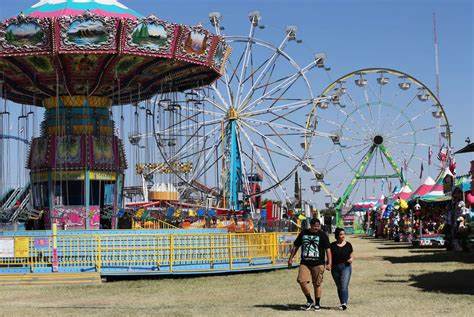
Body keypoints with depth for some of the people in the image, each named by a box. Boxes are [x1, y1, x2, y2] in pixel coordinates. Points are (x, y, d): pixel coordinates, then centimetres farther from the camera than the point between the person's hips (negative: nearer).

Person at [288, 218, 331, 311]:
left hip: (318, 263, -2)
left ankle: (317, 304, 18)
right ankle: (309, 301, 7)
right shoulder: (303, 233, 8)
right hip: (304, 263, 3)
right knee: (302, 281, -11)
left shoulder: (322, 235, -1)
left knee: (317, 284, 2)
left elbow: (327, 249, -3)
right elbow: (296, 246, 16)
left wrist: (329, 263, -9)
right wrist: (291, 258, 14)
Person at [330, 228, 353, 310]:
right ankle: (343, 303, 22)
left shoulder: (348, 245, 4)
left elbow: (351, 256, 10)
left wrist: (351, 259, -12)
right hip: (335, 267, 2)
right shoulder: (332, 245, 3)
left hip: (346, 267, -2)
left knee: (344, 286, -15)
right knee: (339, 287, 10)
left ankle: (344, 303, -21)